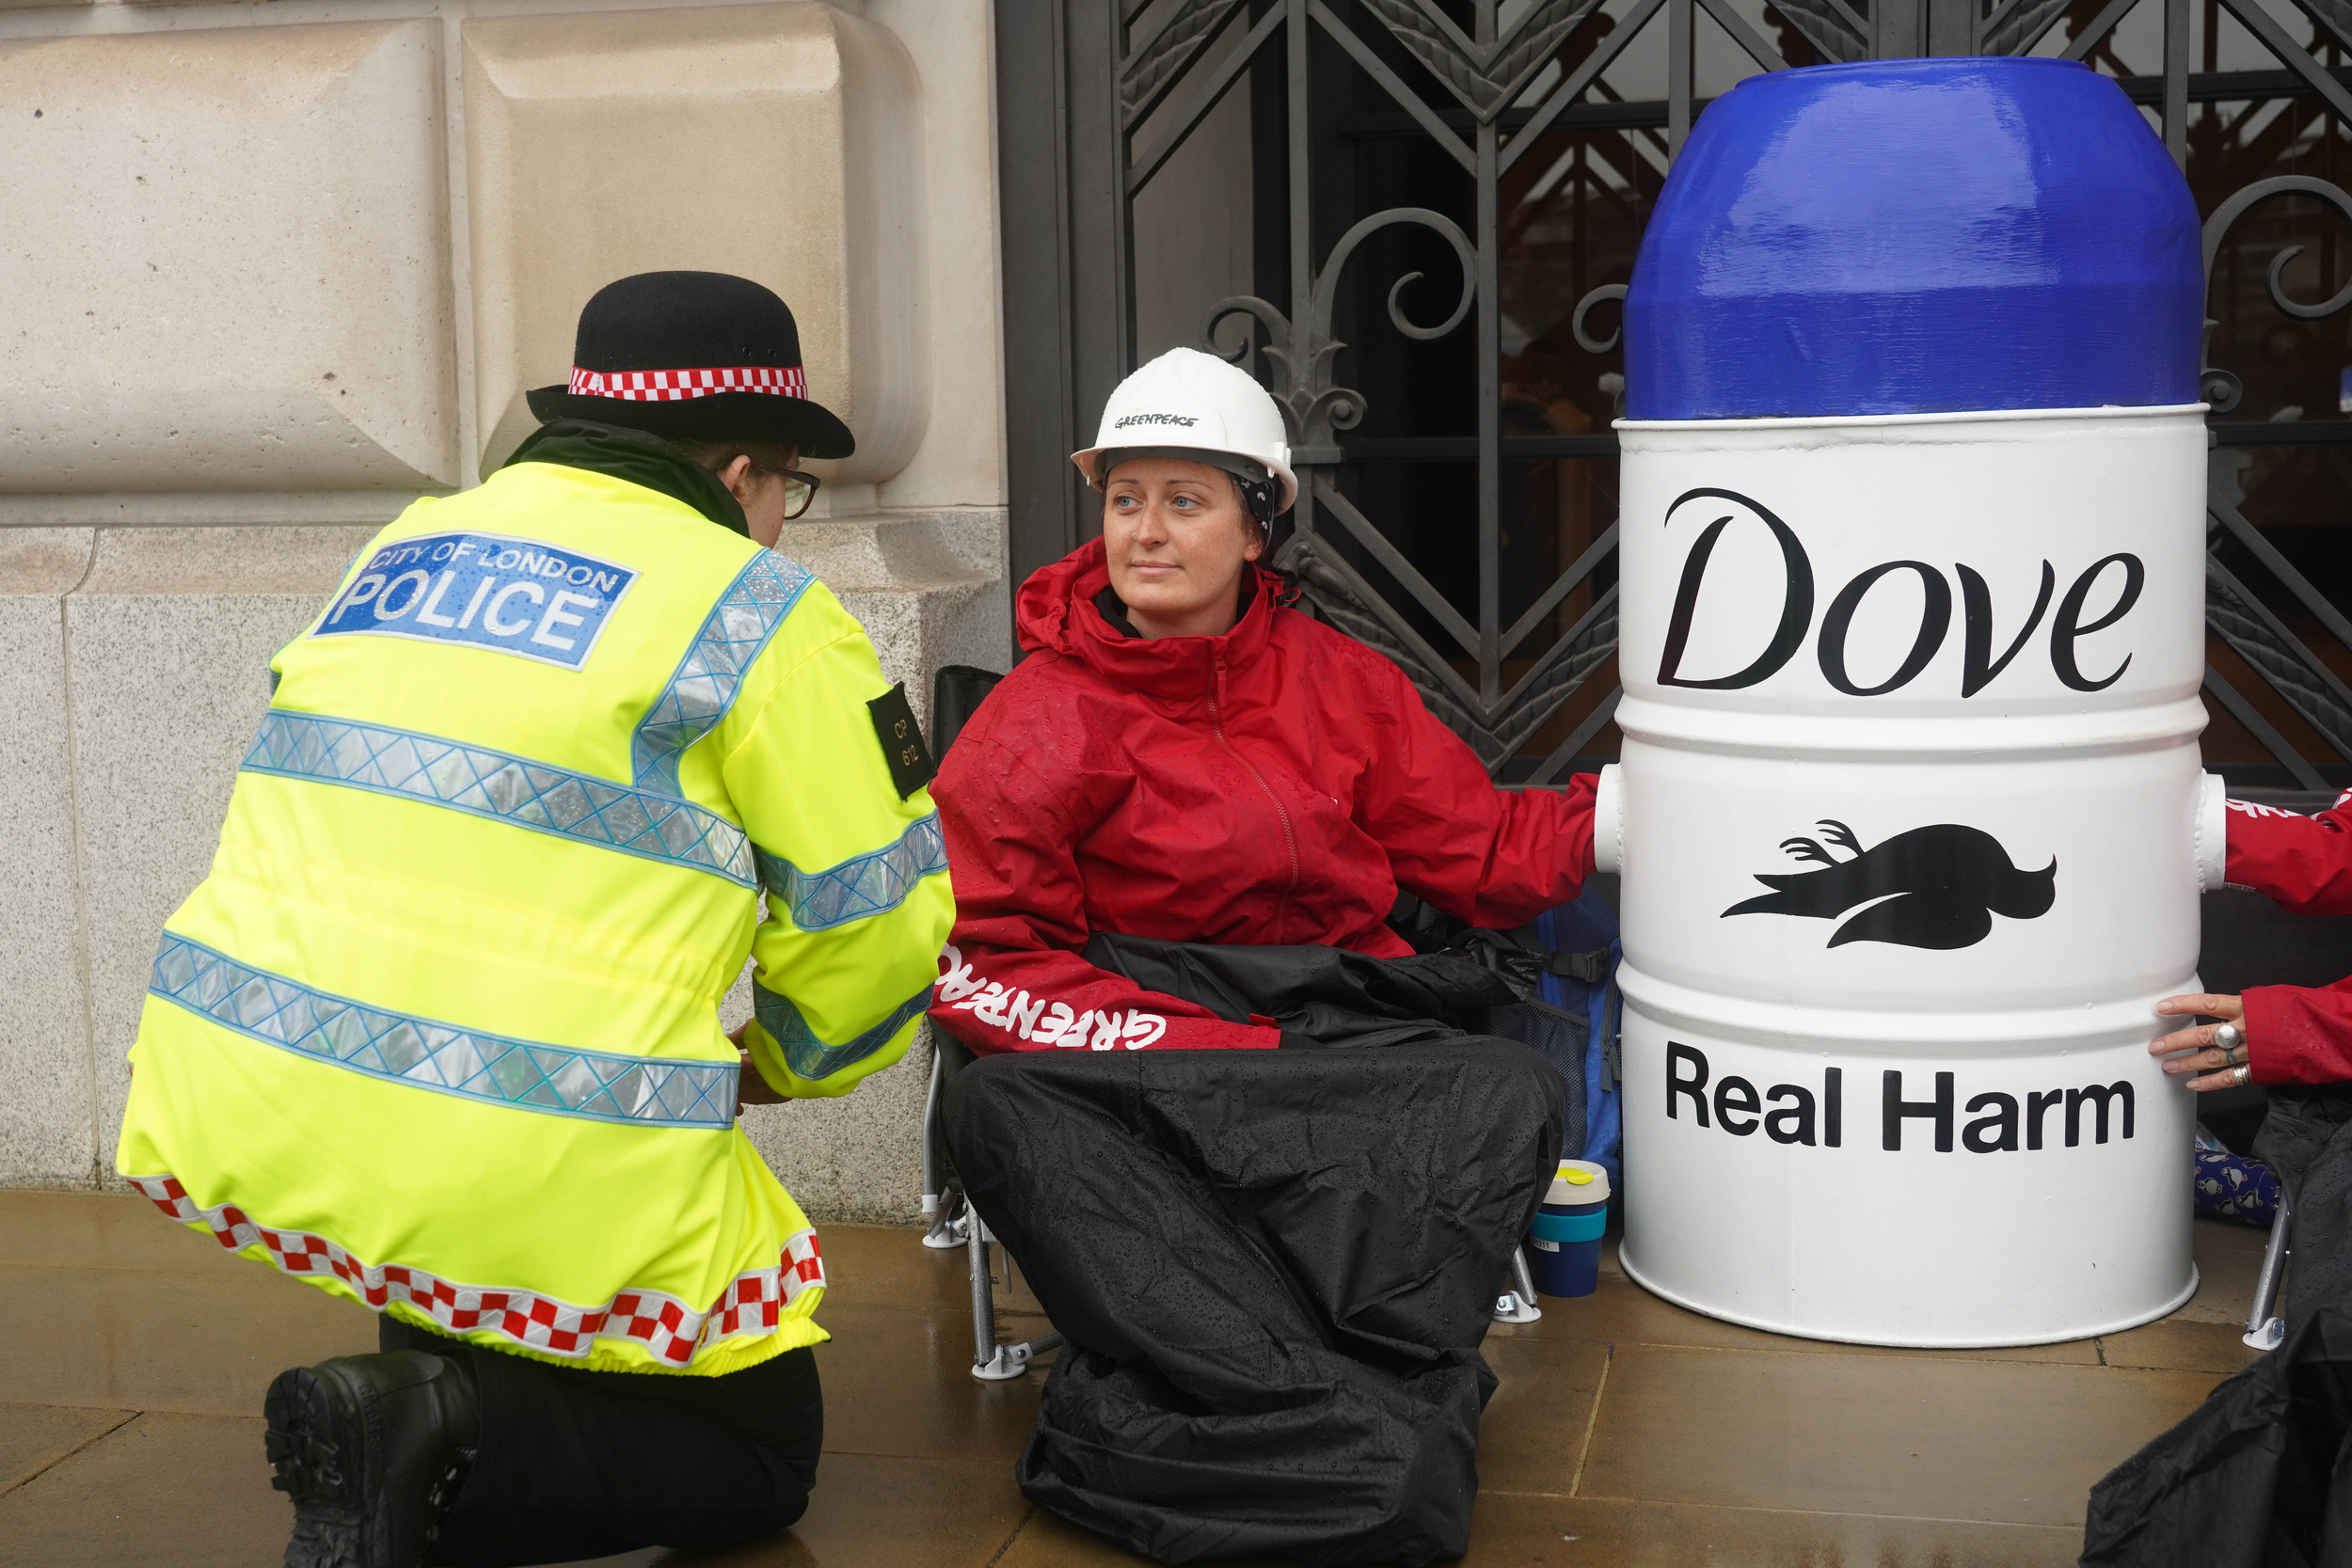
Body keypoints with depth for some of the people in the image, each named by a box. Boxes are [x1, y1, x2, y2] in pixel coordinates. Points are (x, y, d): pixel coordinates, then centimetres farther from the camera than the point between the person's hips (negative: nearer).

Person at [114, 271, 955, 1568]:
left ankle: (432, 1373, 23)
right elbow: (878, 919, 2)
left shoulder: (403, 549, 17)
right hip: (518, 1171, -6)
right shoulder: (758, 612, -1)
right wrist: (771, 1065, 23)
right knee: (760, 1455, 14)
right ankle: (442, 1447, -10)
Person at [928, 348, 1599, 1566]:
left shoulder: (1338, 681, 14)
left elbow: (1483, 849, 18)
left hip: (1338, 1039, 2)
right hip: (1139, 1054, -2)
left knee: (1509, 1092, -28)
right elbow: (976, 958, -3)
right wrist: (1194, 1043, -16)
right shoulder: (1042, 716, 4)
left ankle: (1157, 1421, -39)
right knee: (1003, 1113, -34)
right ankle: (1352, 1445, -43)